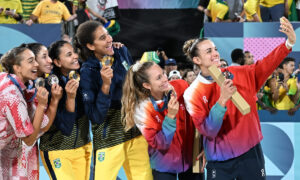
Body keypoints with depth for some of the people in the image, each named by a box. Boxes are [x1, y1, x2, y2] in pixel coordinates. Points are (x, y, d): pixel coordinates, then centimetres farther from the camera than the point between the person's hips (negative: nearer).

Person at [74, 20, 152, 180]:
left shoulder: (122, 53, 0)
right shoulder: (88, 72, -15)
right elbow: (95, 117, -20)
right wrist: (105, 85, -30)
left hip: (136, 133, 5)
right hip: (109, 141, -5)